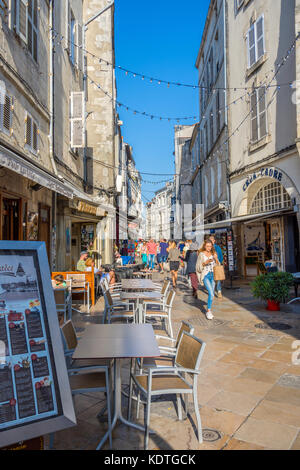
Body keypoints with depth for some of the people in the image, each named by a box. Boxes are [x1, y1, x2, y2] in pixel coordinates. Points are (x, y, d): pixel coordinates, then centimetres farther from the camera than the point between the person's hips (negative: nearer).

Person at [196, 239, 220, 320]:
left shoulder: (213, 254, 9)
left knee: (212, 294, 8)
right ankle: (208, 311, -6)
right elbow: (198, 267, -3)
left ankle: (209, 310, 24)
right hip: (205, 275, -5)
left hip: (212, 275, 5)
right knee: (211, 293, -16)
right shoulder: (201, 254, -3)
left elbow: (217, 265, 11)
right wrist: (205, 263, -18)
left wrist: (216, 259, -7)